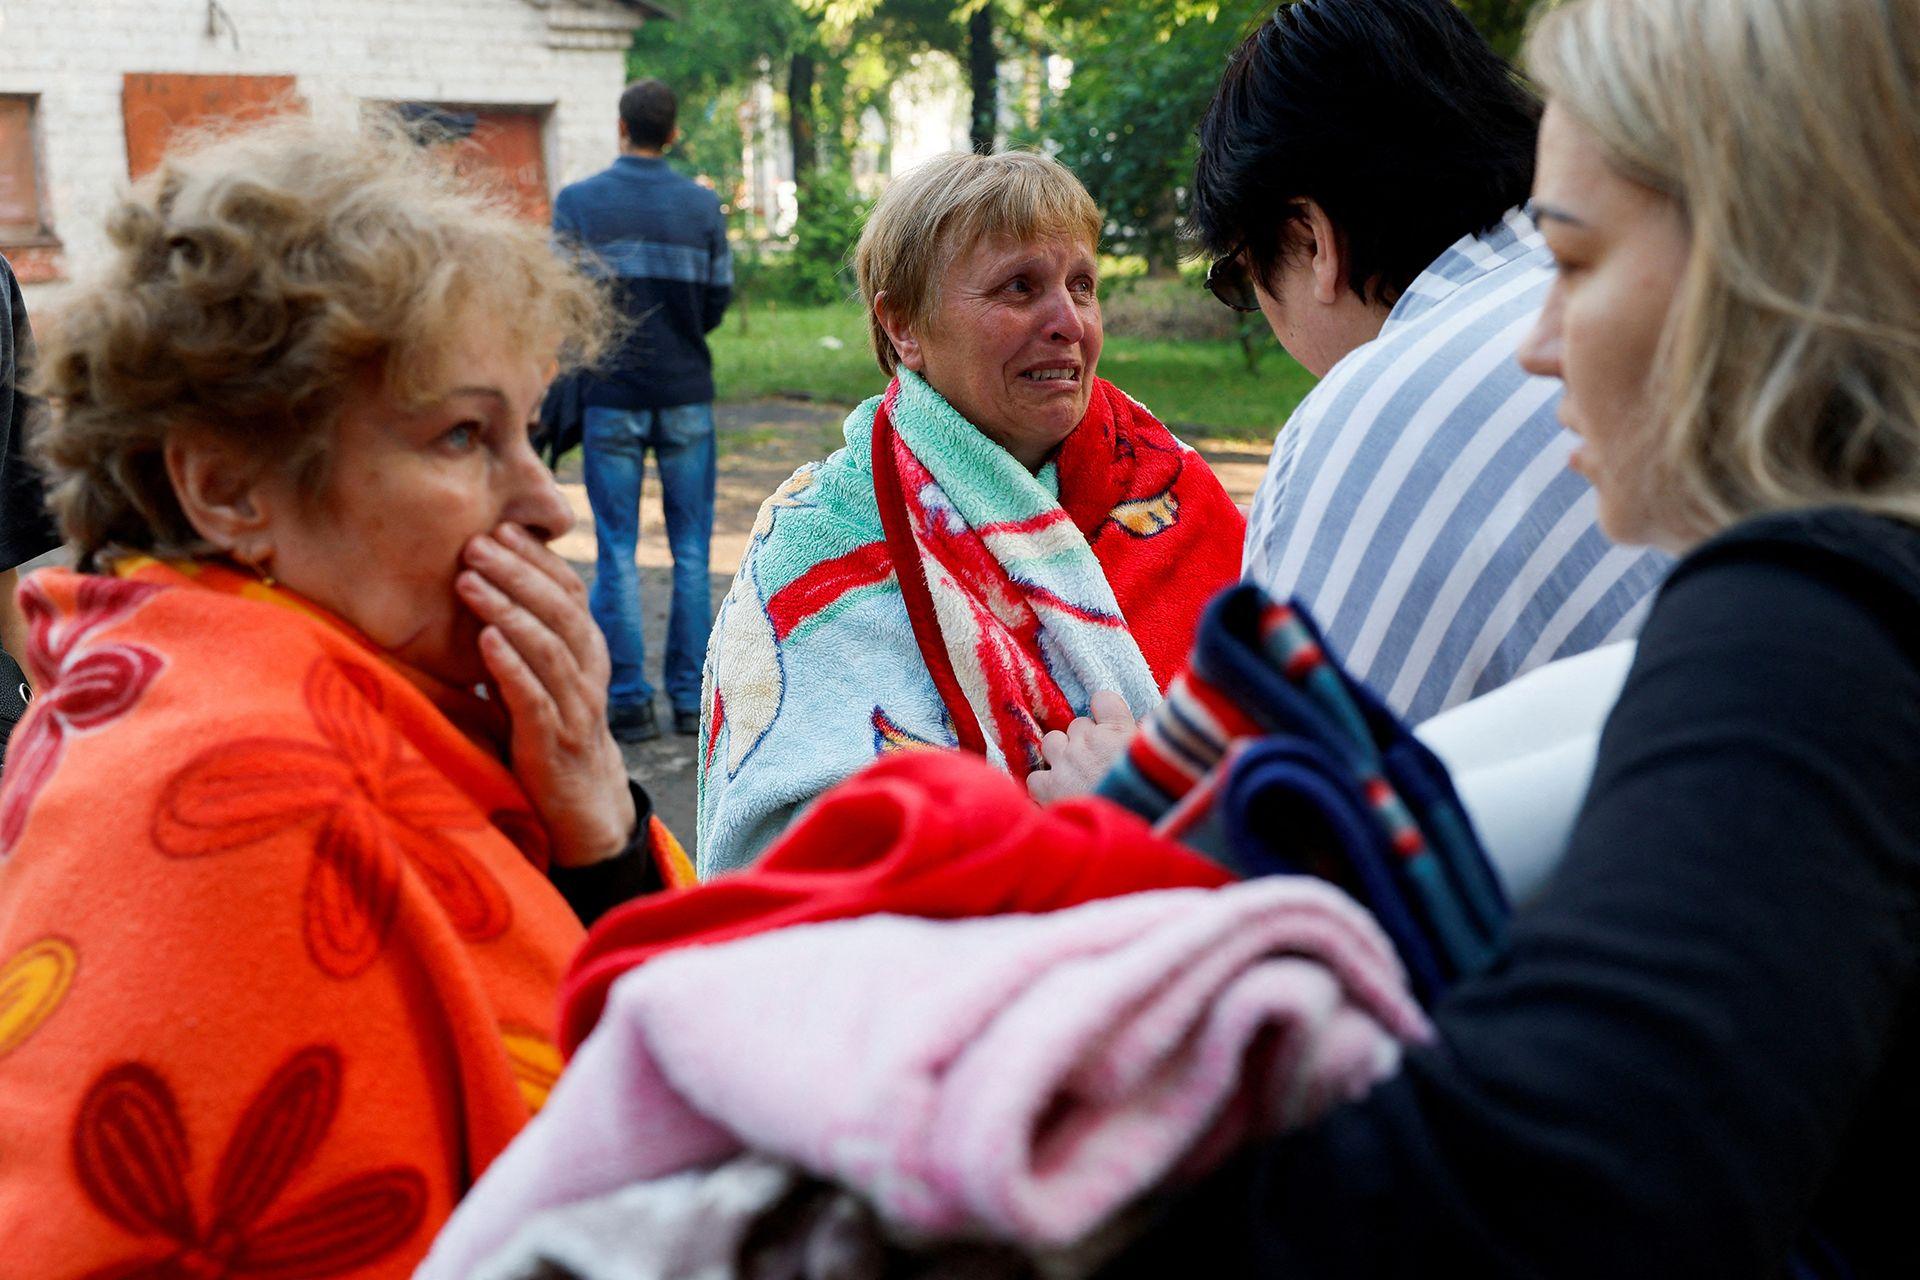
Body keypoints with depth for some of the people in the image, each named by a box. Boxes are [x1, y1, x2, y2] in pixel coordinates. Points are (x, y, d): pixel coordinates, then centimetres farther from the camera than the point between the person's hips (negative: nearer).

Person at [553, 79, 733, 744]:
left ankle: (628, 700, 4)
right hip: (687, 393, 1)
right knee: (691, 548, 7)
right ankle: (690, 695, 9)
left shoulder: (577, 202, -3)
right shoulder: (704, 206, 1)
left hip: (611, 395, -1)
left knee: (616, 549, 4)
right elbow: (719, 298, 3)